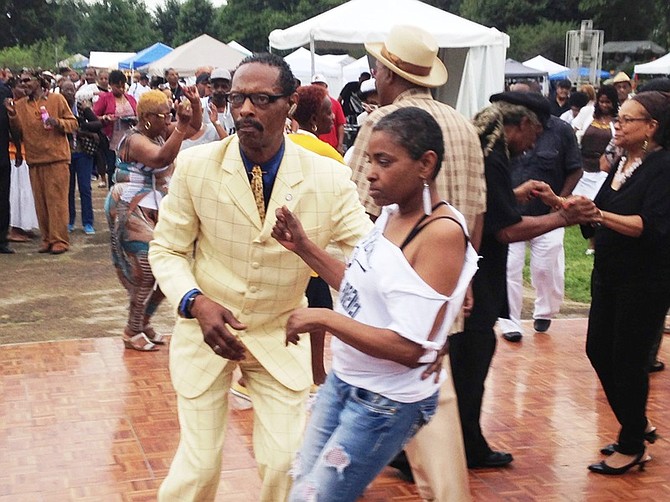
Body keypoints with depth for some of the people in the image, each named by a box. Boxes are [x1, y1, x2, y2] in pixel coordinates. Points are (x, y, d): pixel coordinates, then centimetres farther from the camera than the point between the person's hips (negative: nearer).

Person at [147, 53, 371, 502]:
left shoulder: (329, 178, -14)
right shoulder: (195, 166, -13)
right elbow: (167, 250, -4)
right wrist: (195, 302, -23)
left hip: (281, 337, 1)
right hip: (207, 330, 0)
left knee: (286, 463, 2)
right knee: (199, 464, 4)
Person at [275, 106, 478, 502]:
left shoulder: (442, 233, -24)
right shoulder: (391, 213, 2)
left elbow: (409, 347, -27)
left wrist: (323, 319, -24)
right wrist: (303, 247, 3)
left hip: (386, 403, -8)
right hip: (343, 381, 8)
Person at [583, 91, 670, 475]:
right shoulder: (624, 164, 11)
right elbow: (599, 219, 12)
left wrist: (599, 215, -36)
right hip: (610, 274, 8)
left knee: (628, 359, 1)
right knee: (599, 351, 13)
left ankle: (632, 446, 18)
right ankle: (639, 426, 32)